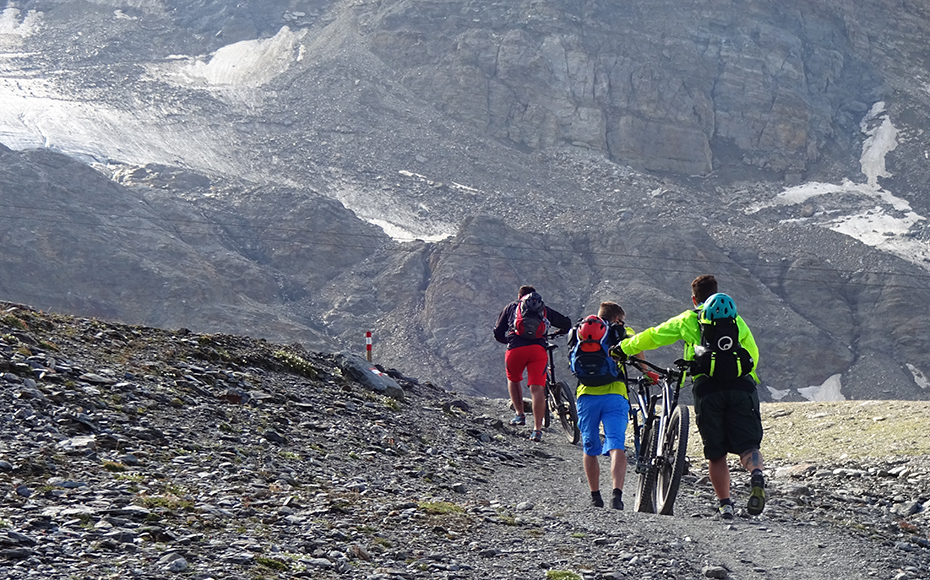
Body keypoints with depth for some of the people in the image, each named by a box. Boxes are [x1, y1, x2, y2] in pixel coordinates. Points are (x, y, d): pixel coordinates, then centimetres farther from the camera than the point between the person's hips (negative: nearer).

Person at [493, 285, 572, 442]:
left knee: (513, 380, 28)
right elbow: (566, 323, 33)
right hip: (538, 348, 0)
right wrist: (558, 333, 54)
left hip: (516, 348, 0)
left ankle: (519, 414, 24)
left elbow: (498, 333, 26)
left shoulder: (511, 307, 27)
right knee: (537, 388, -4)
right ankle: (537, 429, -14)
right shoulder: (543, 309, 29)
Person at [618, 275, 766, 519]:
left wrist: (623, 348, 37)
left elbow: (651, 337, 22)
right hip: (741, 387, 1)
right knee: (748, 444, 2)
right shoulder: (736, 319, 22)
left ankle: (724, 504, 3)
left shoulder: (686, 320, 17)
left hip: (707, 389, -1)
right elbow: (752, 353, 22)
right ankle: (756, 475, -29)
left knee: (716, 454, 8)